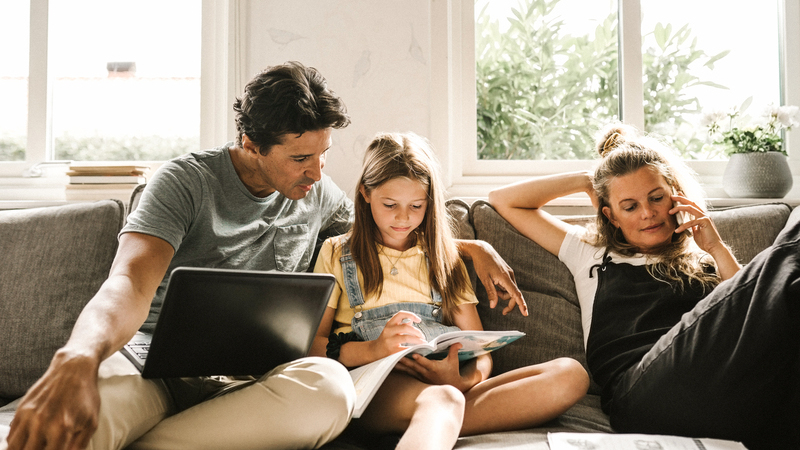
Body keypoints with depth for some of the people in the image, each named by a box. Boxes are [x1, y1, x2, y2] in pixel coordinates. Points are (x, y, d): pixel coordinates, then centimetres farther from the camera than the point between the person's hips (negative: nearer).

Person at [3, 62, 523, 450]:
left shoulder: (320, 194, 10)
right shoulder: (188, 180, -5)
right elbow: (132, 281, -20)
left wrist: (473, 246, 16)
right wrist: (79, 356, -43)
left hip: (251, 378, 7)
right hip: (159, 368, -6)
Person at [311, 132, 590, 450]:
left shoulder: (442, 257, 24)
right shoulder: (337, 253, 16)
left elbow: (480, 351, 17)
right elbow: (311, 345, 4)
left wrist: (461, 380, -9)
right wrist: (374, 349, -17)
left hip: (448, 385, 4)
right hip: (373, 383, -4)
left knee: (570, 374, -21)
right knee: (442, 400, -38)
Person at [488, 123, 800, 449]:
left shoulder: (705, 261, 29)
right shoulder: (590, 253, 29)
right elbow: (503, 201, 32)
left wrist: (717, 249, 15)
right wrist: (584, 181, 29)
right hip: (637, 385, -3)